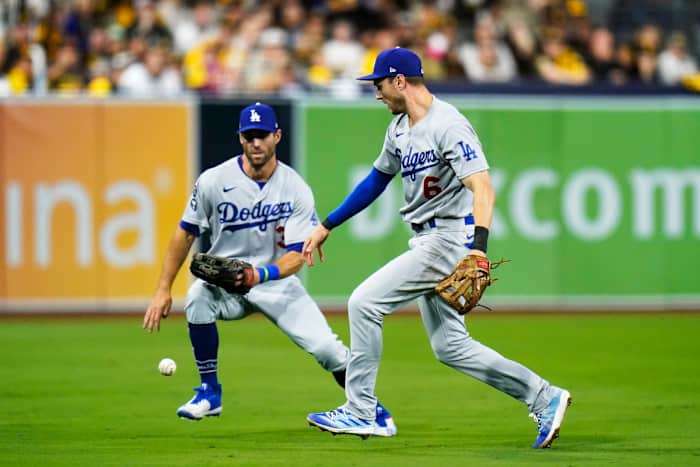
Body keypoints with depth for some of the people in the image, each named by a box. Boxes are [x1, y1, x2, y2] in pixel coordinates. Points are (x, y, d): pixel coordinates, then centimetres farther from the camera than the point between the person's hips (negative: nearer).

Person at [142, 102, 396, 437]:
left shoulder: (296, 191, -11)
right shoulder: (214, 181, -11)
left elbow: (297, 255, -15)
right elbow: (185, 233, -2)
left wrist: (259, 275, -35)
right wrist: (163, 290, -6)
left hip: (277, 282, 0)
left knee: (327, 348, -16)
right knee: (198, 298, -34)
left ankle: (371, 408, 13)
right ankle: (209, 392, -15)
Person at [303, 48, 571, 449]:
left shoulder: (448, 126, -18)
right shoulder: (400, 128, 11)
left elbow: (483, 188, -29)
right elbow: (376, 181, 24)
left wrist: (479, 247, -43)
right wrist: (326, 227, 23)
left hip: (451, 237, -10)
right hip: (428, 242, 10)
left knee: (364, 303, -13)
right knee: (450, 346, 10)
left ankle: (360, 412, -6)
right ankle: (544, 398, 16)